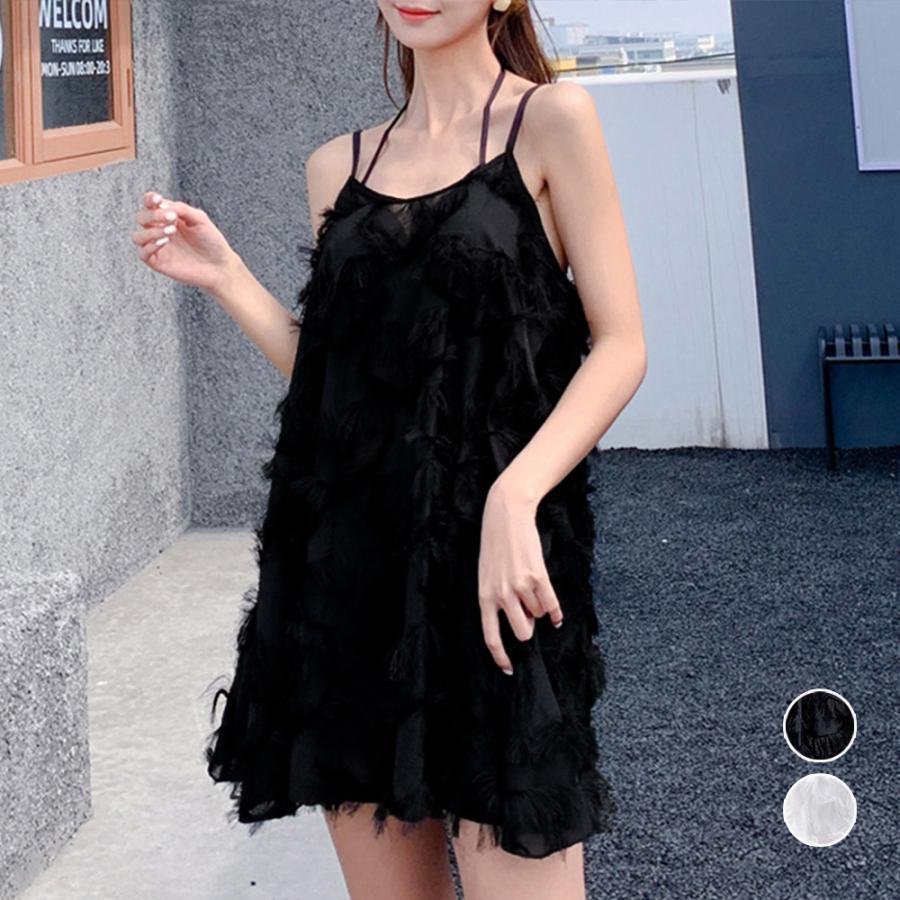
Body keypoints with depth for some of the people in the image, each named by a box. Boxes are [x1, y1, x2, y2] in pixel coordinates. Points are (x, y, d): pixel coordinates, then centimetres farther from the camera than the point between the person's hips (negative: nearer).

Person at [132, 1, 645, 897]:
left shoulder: (550, 119, 0)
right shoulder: (338, 165, 14)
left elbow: (620, 345, -6)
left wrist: (515, 496, -20)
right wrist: (225, 278, 4)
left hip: (492, 559, -5)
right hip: (347, 557, 5)